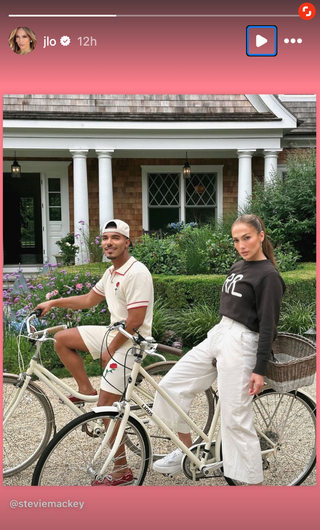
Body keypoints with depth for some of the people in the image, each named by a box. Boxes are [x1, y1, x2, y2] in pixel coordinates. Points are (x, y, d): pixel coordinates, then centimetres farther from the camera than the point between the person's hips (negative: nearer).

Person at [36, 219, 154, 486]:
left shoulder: (137, 273, -21)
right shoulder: (111, 273, 9)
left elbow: (135, 320, -24)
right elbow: (89, 300, 22)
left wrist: (110, 350, -14)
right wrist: (53, 303, 17)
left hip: (129, 342, -9)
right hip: (113, 333, 9)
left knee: (106, 404, -6)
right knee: (61, 339, 8)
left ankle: (122, 470, 9)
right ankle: (86, 389, 17)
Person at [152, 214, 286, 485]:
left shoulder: (268, 275, -10)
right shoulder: (237, 267, 14)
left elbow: (268, 326, -13)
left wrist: (259, 369, -16)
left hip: (240, 345, -8)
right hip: (217, 336, 9)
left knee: (236, 419, -6)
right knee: (172, 385, 5)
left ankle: (255, 481, 9)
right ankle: (187, 450, 21)